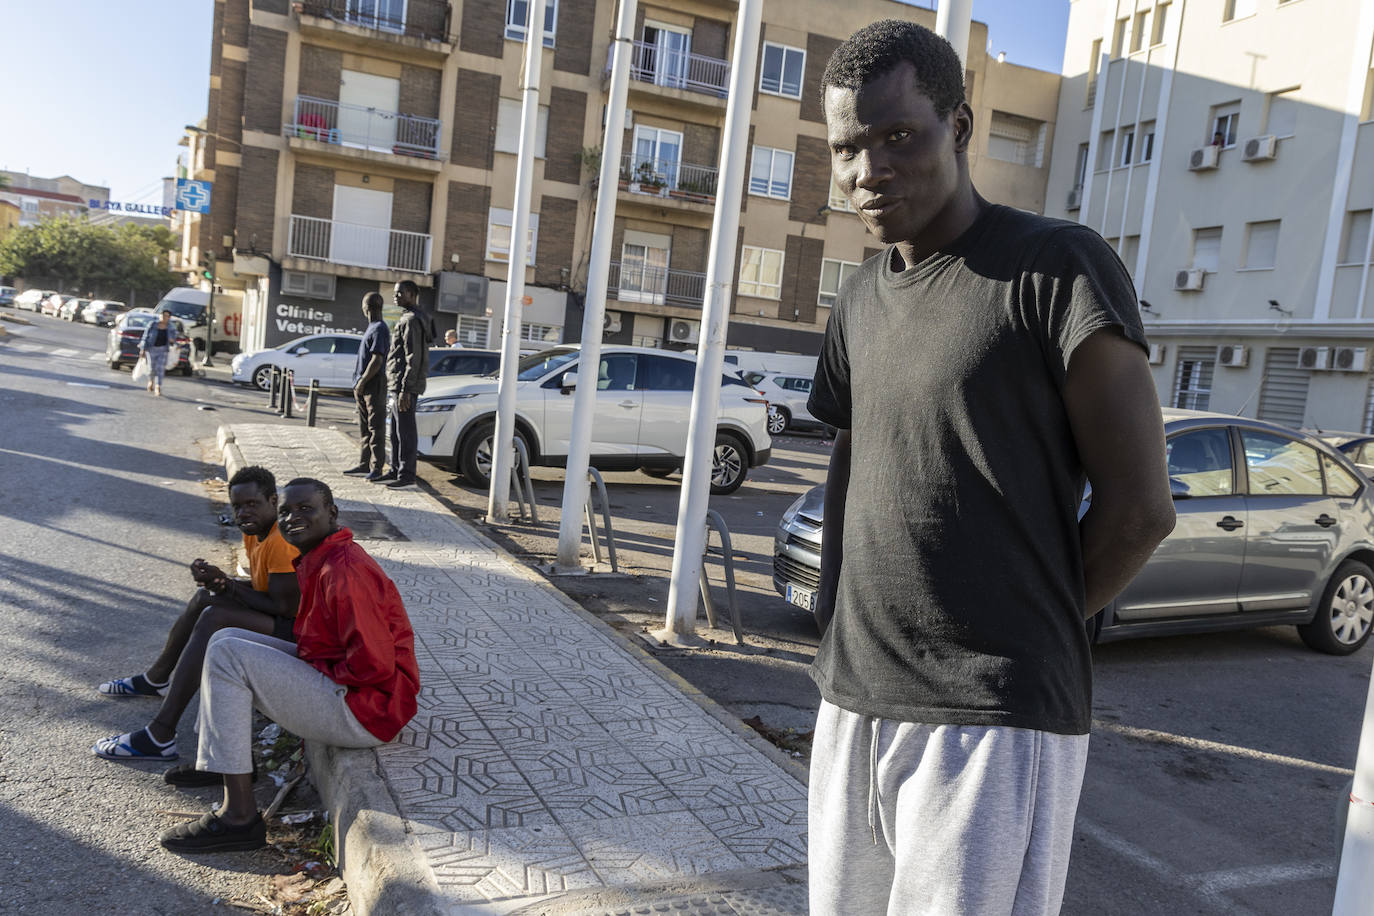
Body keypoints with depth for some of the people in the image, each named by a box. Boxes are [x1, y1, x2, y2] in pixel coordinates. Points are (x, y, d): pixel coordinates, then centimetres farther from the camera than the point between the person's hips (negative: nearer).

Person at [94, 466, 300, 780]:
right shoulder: (255, 531, 8)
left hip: (295, 630, -11)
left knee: (215, 616, -25)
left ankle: (159, 736, -21)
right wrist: (220, 582, -9)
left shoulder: (282, 542, -23)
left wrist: (227, 584, -14)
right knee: (205, 596, 21)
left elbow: (285, 606, -25)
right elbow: (259, 587, 12)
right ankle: (155, 680, 39)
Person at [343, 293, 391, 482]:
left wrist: (362, 382, -18)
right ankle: (364, 464, 20)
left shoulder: (380, 329, -13)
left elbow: (377, 361, -20)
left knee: (376, 427, -7)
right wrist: (359, 383, 19)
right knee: (364, 428, 13)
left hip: (374, 384, -10)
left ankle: (376, 468, -6)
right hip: (364, 386, 10)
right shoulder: (371, 328, 18)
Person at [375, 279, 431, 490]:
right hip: (398, 385, 11)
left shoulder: (412, 320, -14)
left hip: (406, 386, -11)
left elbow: (414, 358, -20)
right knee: (396, 432, 15)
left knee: (405, 431, -8)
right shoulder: (407, 319, 20)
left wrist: (405, 390, -23)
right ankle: (396, 472, 23)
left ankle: (407, 477, -6)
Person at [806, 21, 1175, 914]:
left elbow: (1140, 506, -9)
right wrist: (841, 624, 8)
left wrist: (1016, 637, 1)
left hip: (995, 719, -6)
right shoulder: (861, 297, 12)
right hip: (853, 704, 6)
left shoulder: (1058, 265, -9)